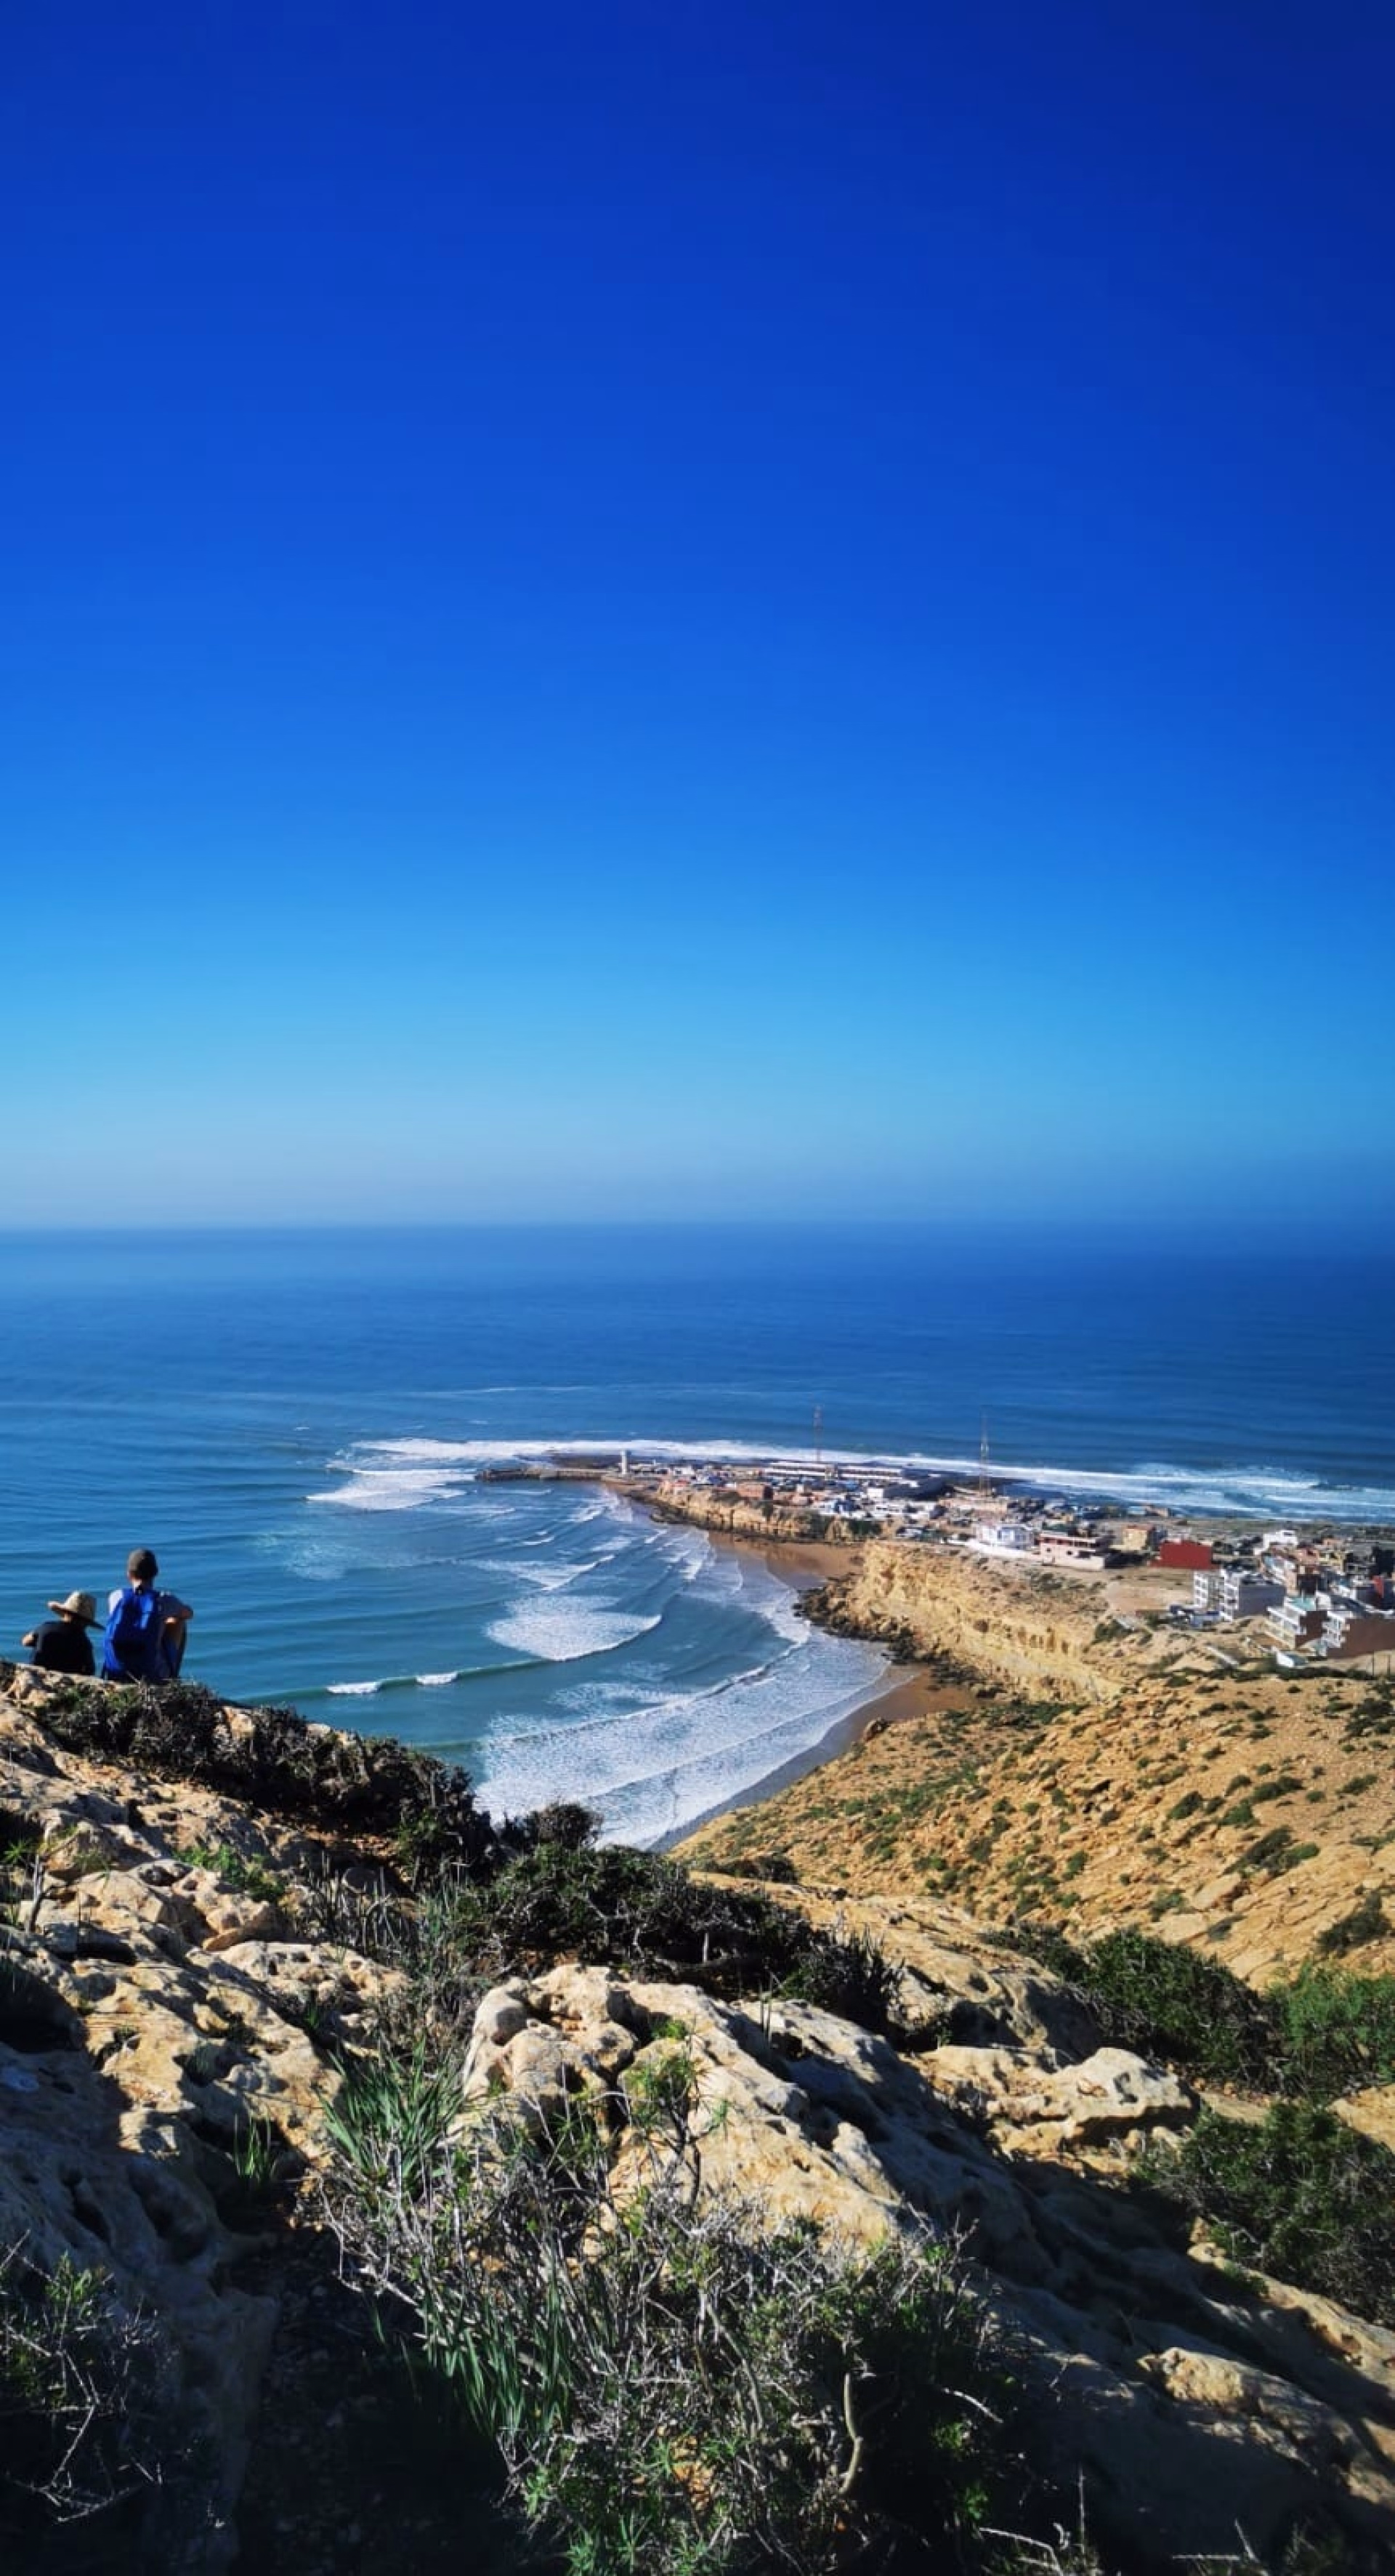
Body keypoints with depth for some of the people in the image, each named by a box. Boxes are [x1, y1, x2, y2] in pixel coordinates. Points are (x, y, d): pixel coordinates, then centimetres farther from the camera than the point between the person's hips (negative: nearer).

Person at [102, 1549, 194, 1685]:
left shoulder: (116, 1597, -1)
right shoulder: (164, 1601, -8)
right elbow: (188, 1614, 15)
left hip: (114, 1674, 3)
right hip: (153, 1676, -3)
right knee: (178, 1622, 19)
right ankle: (171, 1677, 33)